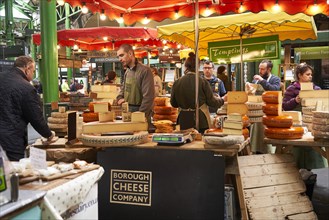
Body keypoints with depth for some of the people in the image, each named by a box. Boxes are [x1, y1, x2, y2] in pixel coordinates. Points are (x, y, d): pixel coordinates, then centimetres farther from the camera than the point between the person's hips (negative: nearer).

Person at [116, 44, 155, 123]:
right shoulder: (127, 72, 9)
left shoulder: (145, 71, -16)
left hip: (140, 113, -7)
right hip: (127, 112, 7)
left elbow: (148, 97, -20)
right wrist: (119, 98, 3)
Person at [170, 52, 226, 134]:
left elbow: (173, 103, 6)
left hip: (184, 122, 2)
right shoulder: (203, 82, -10)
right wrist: (222, 100, 16)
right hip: (201, 121, -2)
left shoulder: (177, 83, -2)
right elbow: (211, 101, -4)